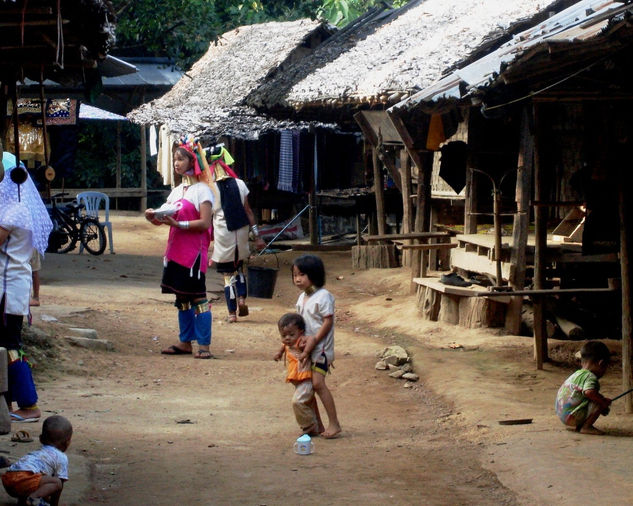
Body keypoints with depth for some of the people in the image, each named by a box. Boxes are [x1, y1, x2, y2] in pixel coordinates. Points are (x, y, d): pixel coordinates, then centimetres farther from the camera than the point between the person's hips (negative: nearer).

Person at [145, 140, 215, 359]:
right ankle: (185, 342, 17)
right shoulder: (177, 191, 17)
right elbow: (167, 218, 16)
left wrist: (178, 224, -24)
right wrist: (155, 217, -6)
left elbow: (205, 223, -16)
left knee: (197, 296, -8)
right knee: (181, 297, 11)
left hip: (194, 250, -8)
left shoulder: (202, 190, -7)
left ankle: (204, 345, -7)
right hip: (175, 249, 8)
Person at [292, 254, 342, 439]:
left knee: (317, 382, -18)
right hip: (307, 348, 9)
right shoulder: (302, 298, 12)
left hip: (321, 348, -9)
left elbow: (328, 323, -18)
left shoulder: (323, 296, -14)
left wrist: (312, 343, -20)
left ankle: (334, 423, -14)